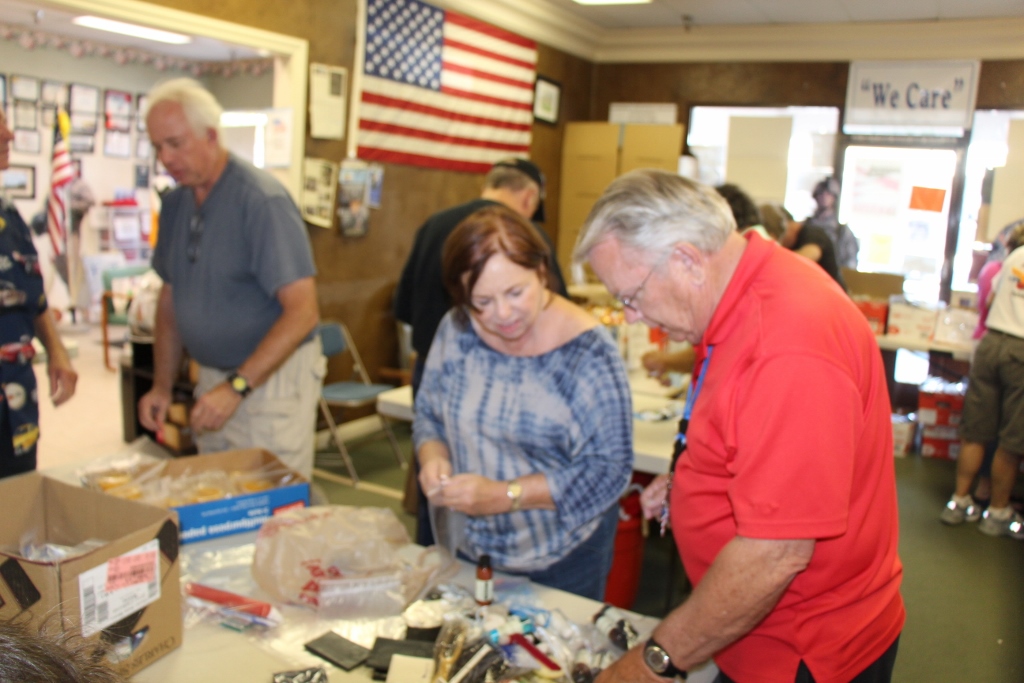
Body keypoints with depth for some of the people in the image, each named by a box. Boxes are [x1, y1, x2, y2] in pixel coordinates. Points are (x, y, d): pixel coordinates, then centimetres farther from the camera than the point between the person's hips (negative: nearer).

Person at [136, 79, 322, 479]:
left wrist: (237, 386, -24)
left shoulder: (261, 200, -17)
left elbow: (303, 311, -22)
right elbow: (170, 299, 16)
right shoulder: (175, 203, 7)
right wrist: (162, 386, 9)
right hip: (212, 379, 7)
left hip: (271, 378, -7)